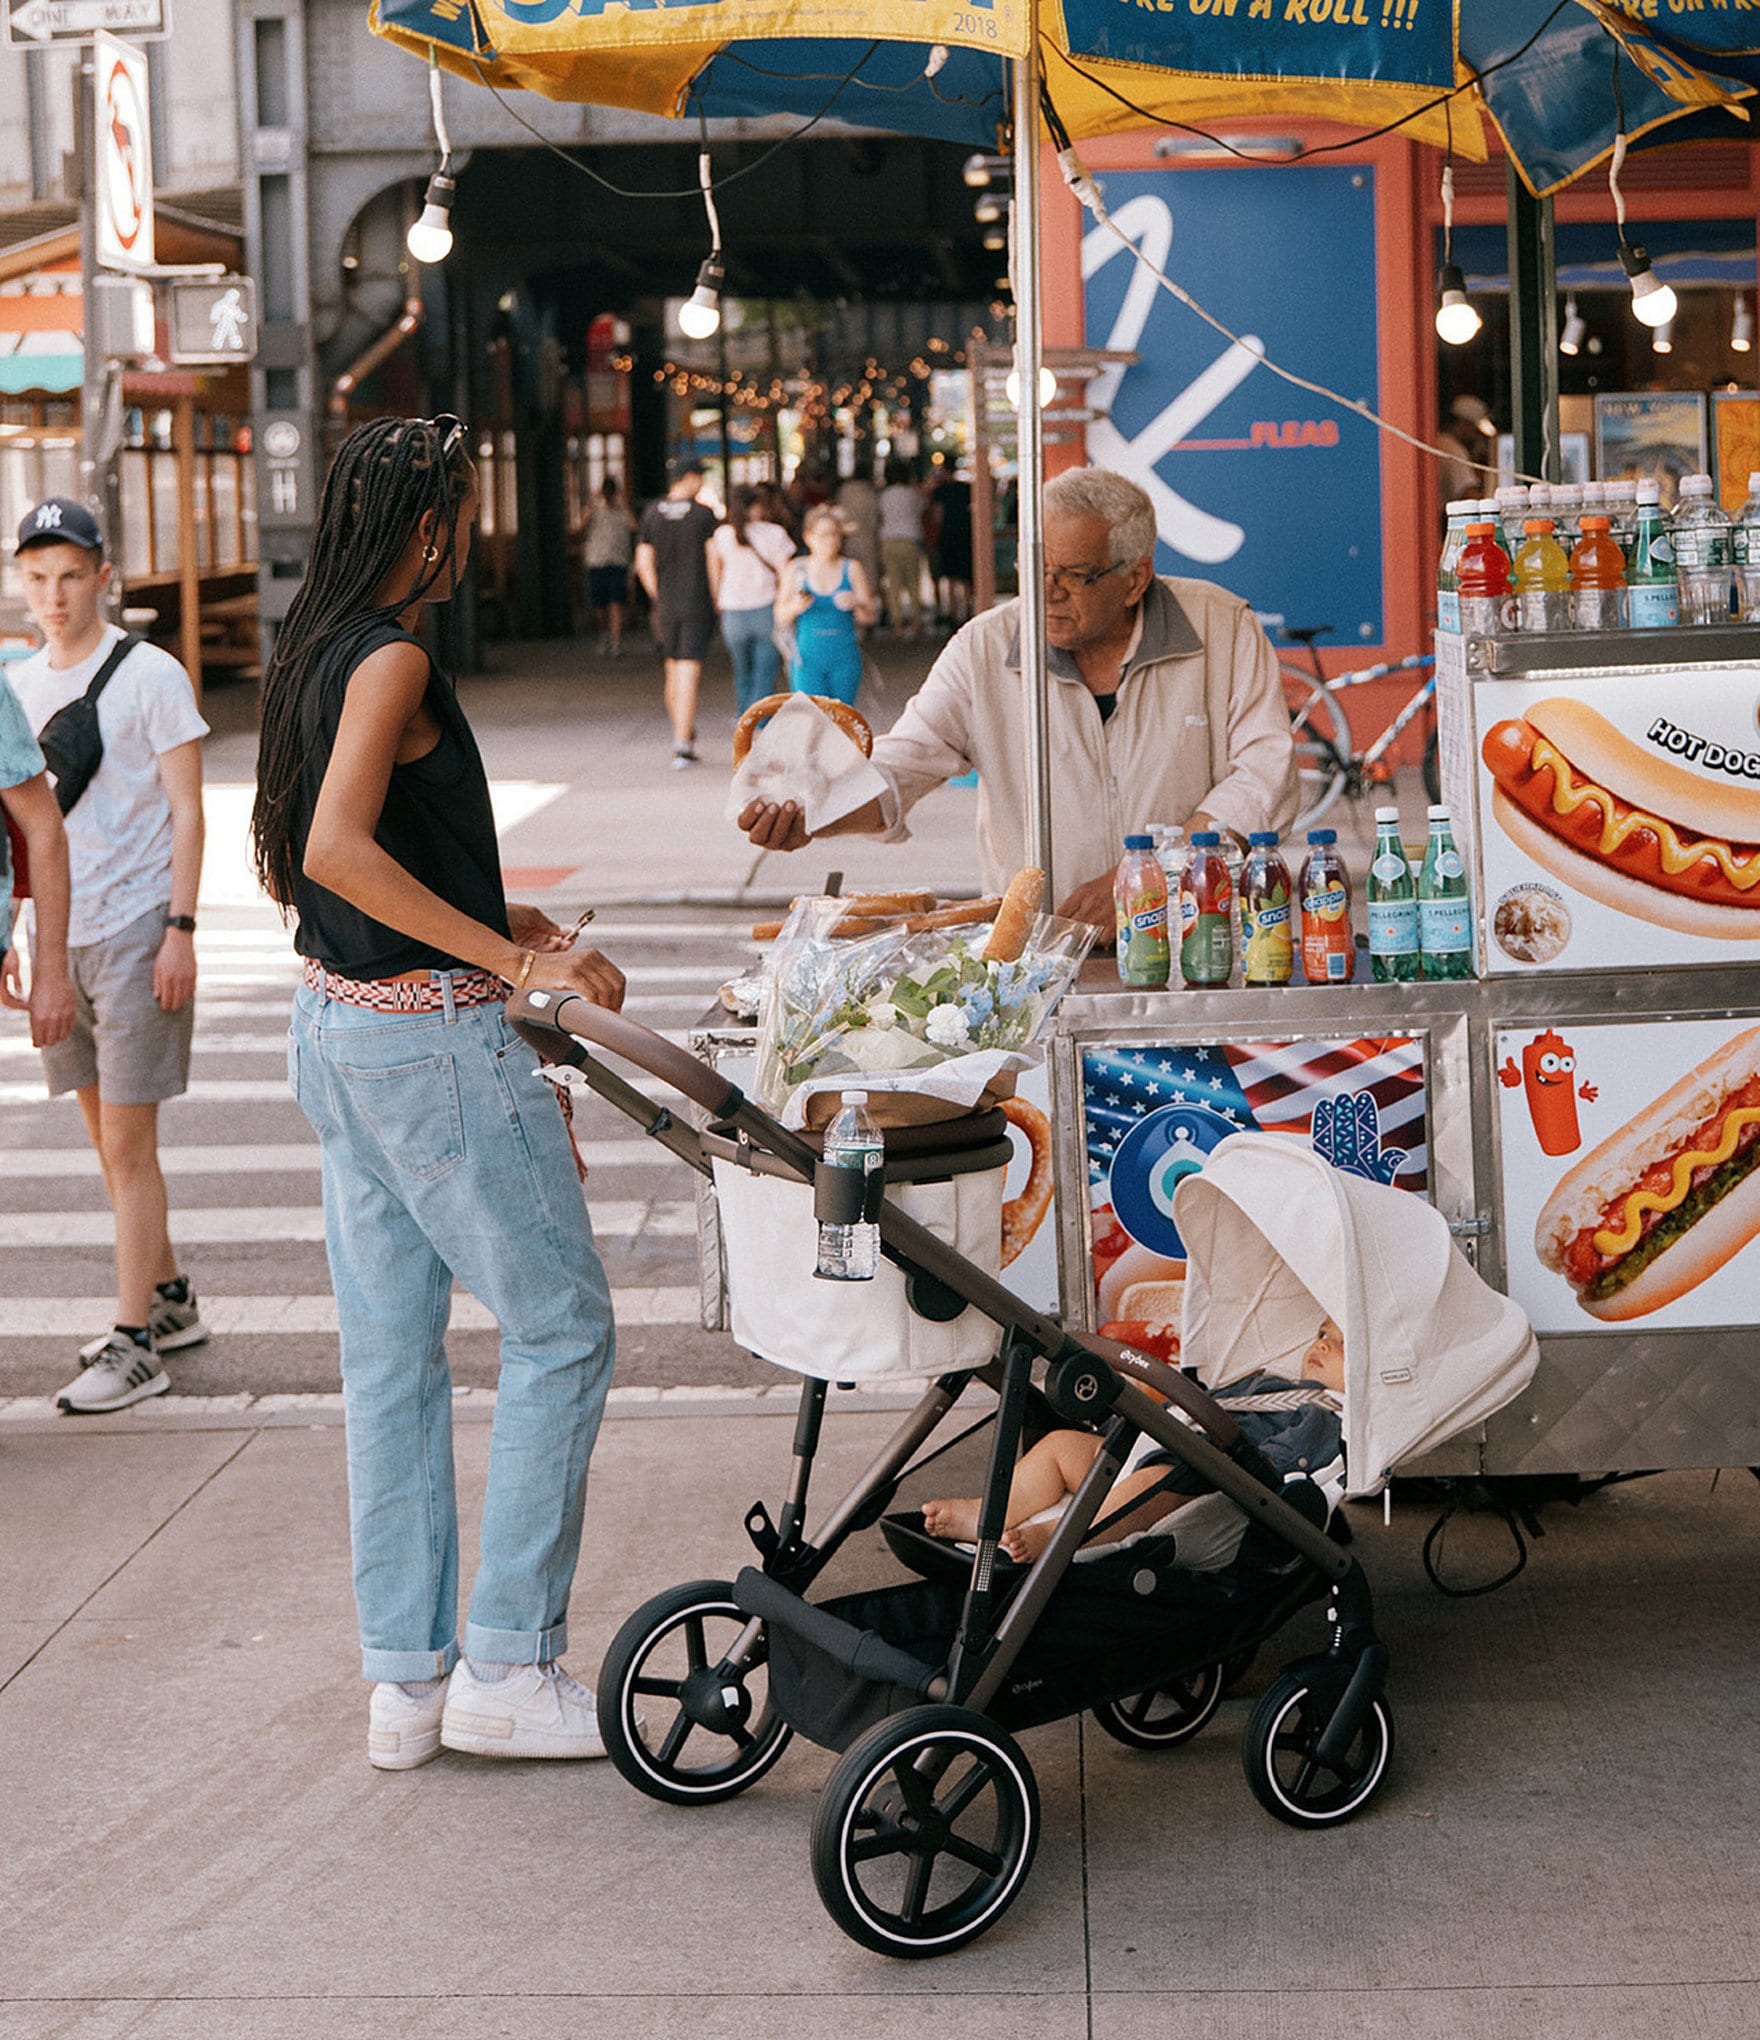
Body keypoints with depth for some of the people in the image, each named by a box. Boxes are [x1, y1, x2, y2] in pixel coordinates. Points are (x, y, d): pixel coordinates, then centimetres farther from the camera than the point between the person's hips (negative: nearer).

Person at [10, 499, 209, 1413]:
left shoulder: (149, 675, -7)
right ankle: (168, 1297, 28)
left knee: (126, 1142, -7)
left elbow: (186, 812, -8)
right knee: (106, 1134, 14)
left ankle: (134, 1343, -3)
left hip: (134, 933, -6)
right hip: (58, 934, 6)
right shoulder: (19, 685, 10)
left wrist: (180, 929, -14)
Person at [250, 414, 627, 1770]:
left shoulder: (309, 656, 12)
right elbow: (336, 852, -28)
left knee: (391, 1358, 12)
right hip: (431, 1041, -9)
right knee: (562, 1324, 1)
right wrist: (514, 958, -26)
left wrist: (485, 919, 18)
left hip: (336, 1031, 9)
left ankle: (408, 1679, 17)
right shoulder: (391, 659, -16)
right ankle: (507, 1664, 3)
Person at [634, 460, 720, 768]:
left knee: (673, 669, 19)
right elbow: (714, 561, -10)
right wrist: (717, 599, 1)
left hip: (666, 604, 4)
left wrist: (658, 599, 14)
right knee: (689, 672, -6)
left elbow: (643, 563, 3)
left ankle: (683, 734, 29)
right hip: (698, 604, -4)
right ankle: (682, 745, -11)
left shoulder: (652, 513, 2)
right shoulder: (703, 514, -8)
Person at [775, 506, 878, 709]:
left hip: (844, 658, 1)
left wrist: (856, 605, -17)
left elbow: (868, 618, 4)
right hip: (807, 659, -1)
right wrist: (794, 608, -16)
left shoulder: (851, 569, 5)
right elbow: (781, 619, 5)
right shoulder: (797, 571, 3)